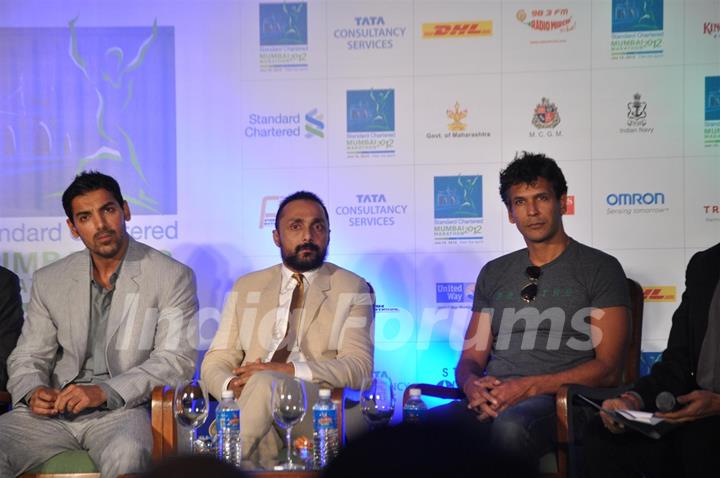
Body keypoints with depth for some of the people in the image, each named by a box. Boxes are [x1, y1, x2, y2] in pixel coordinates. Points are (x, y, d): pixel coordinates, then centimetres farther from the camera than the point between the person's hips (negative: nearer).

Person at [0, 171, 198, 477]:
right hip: (54, 409, 4)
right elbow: (28, 357, 16)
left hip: (122, 407, -4)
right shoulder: (49, 281, 14)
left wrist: (105, 392, -19)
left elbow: (177, 359, -7)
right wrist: (32, 392, -8)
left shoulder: (172, 277, 1)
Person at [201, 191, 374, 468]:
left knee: (263, 383, -34)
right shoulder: (246, 287, 22)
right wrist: (232, 386, -11)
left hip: (317, 409, -1)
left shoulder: (354, 290, 12)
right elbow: (216, 361, 15)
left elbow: (359, 367, -1)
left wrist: (288, 371, -17)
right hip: (246, 405, 1)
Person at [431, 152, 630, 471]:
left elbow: (607, 369, -1)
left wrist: (530, 387, -14)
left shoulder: (599, 268, 7)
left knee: (510, 428, -41)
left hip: (557, 401, -4)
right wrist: (473, 384, -6)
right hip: (491, 402, 4)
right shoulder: (494, 274, 22)